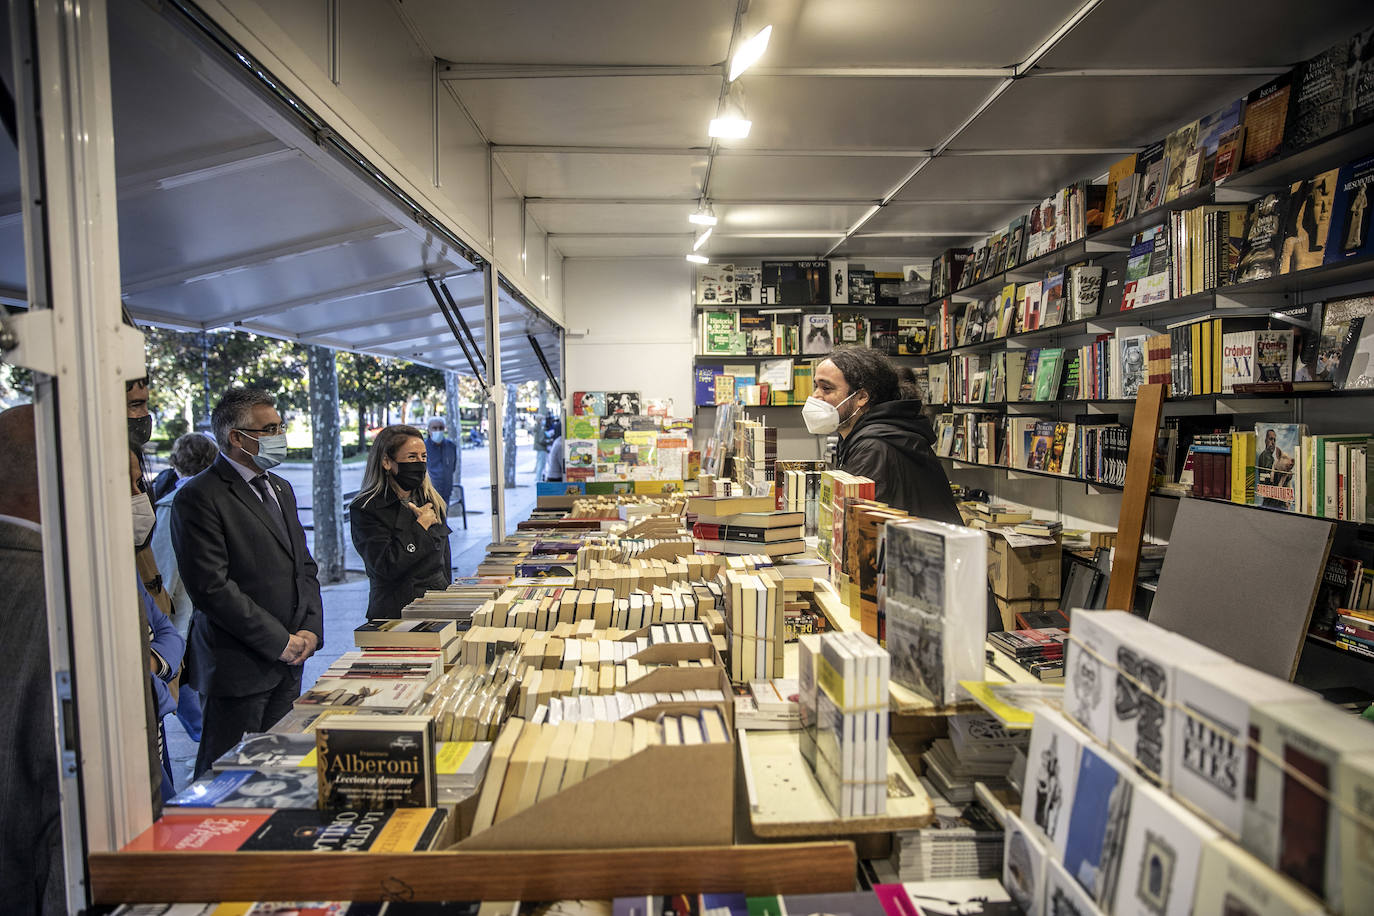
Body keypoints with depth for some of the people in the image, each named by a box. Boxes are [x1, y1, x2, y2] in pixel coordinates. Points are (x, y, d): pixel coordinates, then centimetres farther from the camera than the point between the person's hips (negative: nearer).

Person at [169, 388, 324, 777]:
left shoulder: (281, 489, 15)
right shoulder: (200, 497, -12)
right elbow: (211, 587, -17)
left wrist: (311, 630, 2)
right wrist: (279, 642, -14)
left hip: (288, 660, 7)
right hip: (238, 666, -7)